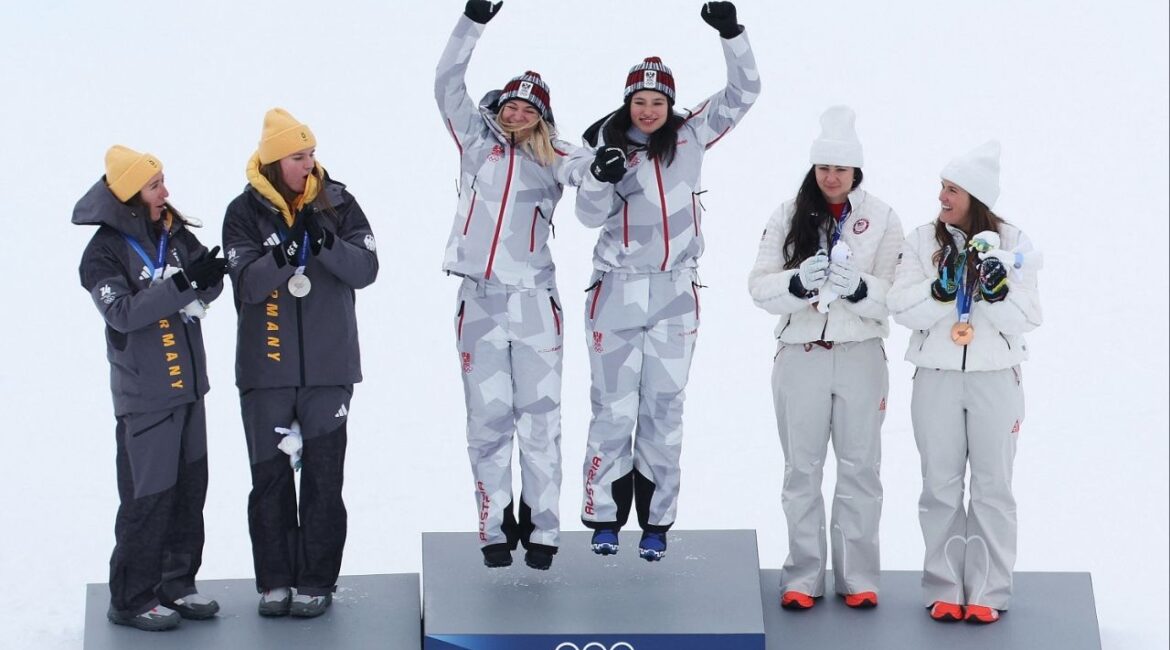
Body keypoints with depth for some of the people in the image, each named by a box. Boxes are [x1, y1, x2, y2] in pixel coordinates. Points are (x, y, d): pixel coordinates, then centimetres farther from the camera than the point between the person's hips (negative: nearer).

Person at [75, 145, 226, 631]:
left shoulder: (174, 233, 6)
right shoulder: (104, 252, -11)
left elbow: (207, 289, 5)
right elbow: (123, 312, -22)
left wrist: (209, 276, -18)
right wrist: (181, 284, -29)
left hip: (188, 386, 7)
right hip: (144, 395, -6)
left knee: (190, 490, 13)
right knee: (148, 498, -3)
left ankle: (176, 586, 26)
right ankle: (131, 600, 8)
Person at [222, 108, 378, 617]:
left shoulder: (337, 202, 1)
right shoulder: (245, 212, -3)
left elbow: (366, 269, -6)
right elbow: (247, 283, -13)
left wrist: (327, 244, -23)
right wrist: (281, 258, -30)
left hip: (328, 366, 0)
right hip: (265, 368, 0)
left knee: (323, 475, 3)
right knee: (270, 475, 6)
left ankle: (317, 581, 13)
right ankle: (275, 580, 17)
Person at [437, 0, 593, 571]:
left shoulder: (553, 160, 9)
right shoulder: (478, 143, 11)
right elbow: (448, 86, 6)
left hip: (535, 303, -1)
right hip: (480, 302, 1)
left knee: (539, 422, 0)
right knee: (487, 422, 2)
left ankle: (541, 531, 6)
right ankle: (495, 530, 8)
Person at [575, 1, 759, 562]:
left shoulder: (690, 136, 5)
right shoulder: (606, 142, 0)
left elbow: (744, 92, 4)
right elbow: (590, 216, -4)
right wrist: (601, 177, -24)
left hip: (675, 292, 2)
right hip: (618, 291, -1)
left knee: (664, 410, 5)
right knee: (614, 410, -1)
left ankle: (656, 521, 12)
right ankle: (605, 516, 9)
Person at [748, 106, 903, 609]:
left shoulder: (882, 219, 0)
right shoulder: (788, 216, 2)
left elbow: (893, 295, -5)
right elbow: (760, 287, -4)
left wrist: (858, 286, -25)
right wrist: (799, 282, -24)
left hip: (860, 357, -1)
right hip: (800, 356, 1)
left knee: (860, 468, 6)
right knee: (802, 469, 7)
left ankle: (858, 577, 15)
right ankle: (803, 577, 15)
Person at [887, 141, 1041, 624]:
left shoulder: (1011, 243, -1)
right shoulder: (922, 240, 1)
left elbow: (1027, 318, -5)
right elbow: (902, 308, -7)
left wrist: (997, 290, -22)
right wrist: (943, 286, -22)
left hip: (995, 379, -1)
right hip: (936, 379, 1)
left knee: (993, 486, 3)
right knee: (941, 487, 5)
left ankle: (987, 593, 9)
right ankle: (944, 590, 12)